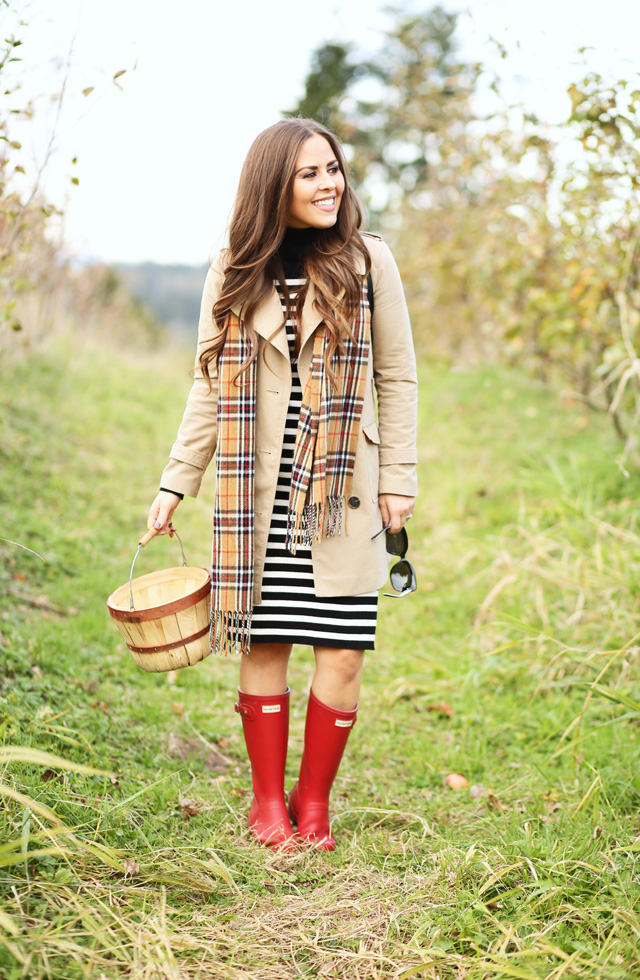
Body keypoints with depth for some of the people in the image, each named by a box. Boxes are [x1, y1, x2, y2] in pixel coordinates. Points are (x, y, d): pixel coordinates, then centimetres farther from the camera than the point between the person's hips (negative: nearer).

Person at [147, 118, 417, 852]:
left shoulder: (367, 261, 3)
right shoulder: (234, 273, 5)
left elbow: (397, 378, 5)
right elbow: (209, 387, 10)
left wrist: (398, 479, 1)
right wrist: (175, 484, 6)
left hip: (341, 491, -1)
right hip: (257, 493, 1)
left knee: (342, 651, -2)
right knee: (264, 645, 4)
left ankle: (313, 802, 15)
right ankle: (268, 801, 20)